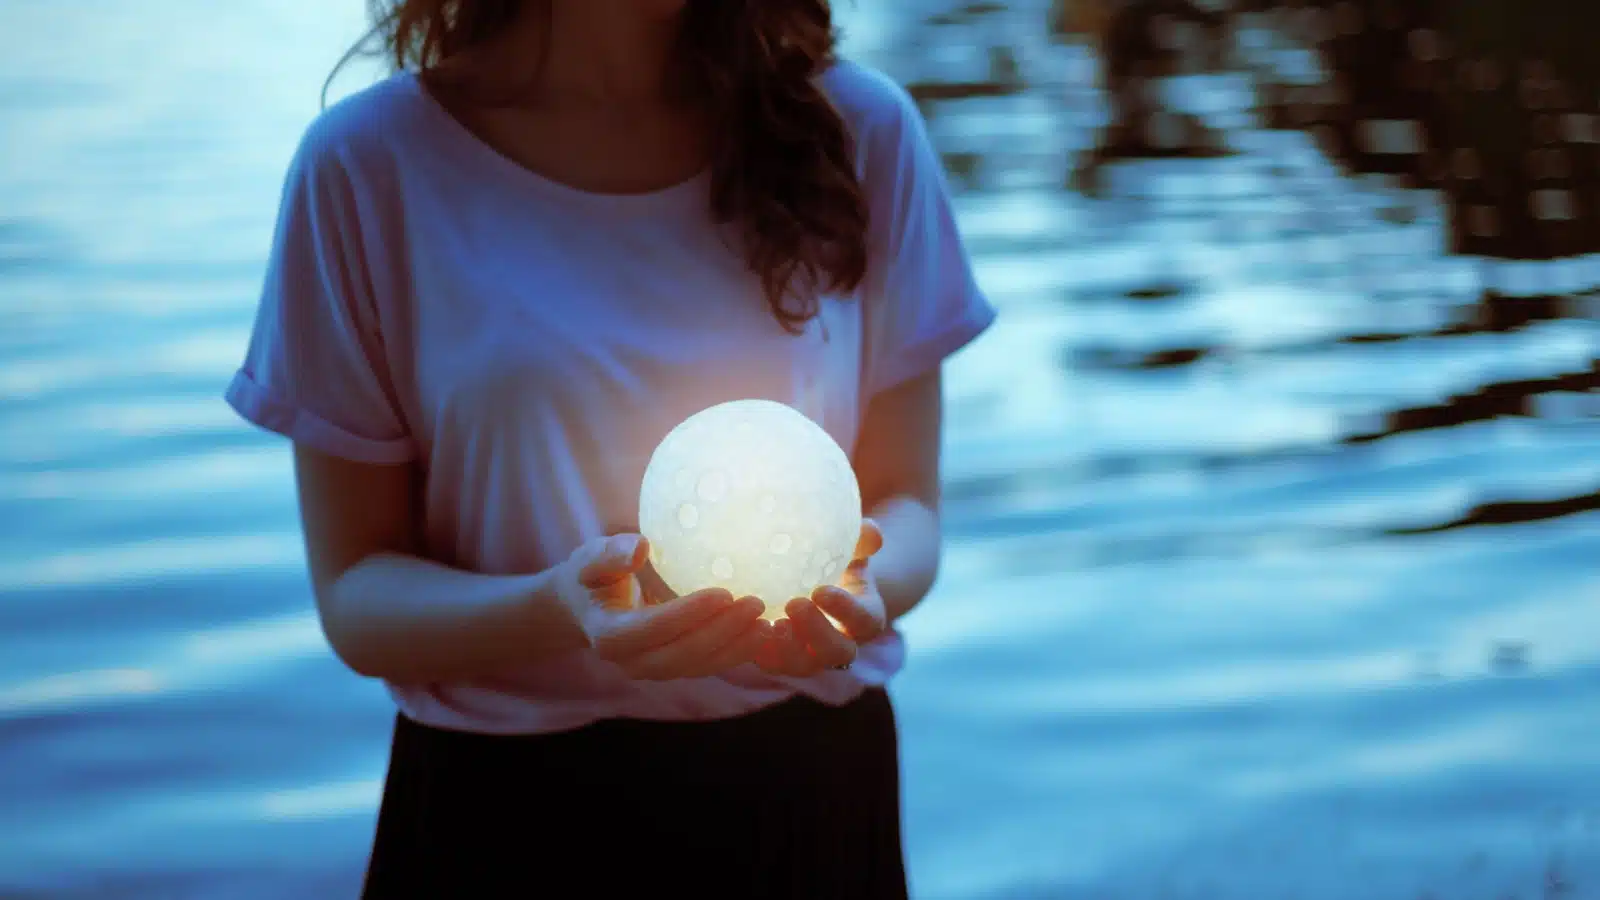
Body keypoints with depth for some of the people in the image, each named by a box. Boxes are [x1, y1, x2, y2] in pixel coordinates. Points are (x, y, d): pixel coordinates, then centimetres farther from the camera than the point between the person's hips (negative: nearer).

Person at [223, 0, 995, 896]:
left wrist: (861, 586, -22)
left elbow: (907, 505, 2)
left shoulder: (861, 128, -5)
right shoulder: (370, 163, -10)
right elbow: (357, 594, -7)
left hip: (808, 787, 2)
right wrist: (557, 610, -28)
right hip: (506, 812, -1)